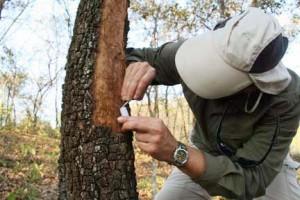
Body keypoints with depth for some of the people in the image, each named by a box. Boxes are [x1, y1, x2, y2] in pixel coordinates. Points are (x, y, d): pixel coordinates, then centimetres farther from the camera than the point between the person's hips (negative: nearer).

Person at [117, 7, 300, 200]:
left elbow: (251, 178, -38)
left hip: (263, 165, -1)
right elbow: (136, 56, -12)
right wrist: (134, 67, -37)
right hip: (203, 155, 2)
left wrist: (176, 152, -51)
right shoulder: (193, 53, -28)